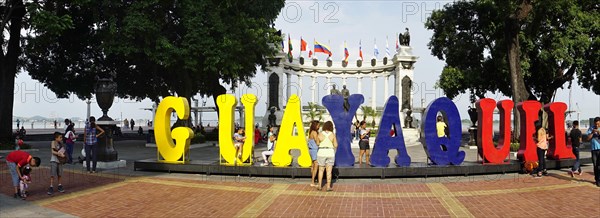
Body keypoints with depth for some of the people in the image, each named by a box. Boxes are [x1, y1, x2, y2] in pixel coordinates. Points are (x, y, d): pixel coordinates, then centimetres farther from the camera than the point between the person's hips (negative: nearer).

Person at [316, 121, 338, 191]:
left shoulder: (320, 134, -4)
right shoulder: (332, 134, -4)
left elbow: (318, 143, 4)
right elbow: (335, 145, -2)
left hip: (321, 153, 0)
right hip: (330, 153, 0)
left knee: (321, 170, 12)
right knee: (329, 171, 5)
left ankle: (319, 186, 13)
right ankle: (328, 186, 5)